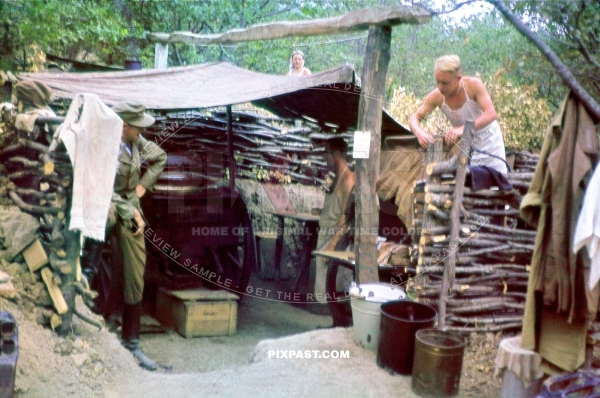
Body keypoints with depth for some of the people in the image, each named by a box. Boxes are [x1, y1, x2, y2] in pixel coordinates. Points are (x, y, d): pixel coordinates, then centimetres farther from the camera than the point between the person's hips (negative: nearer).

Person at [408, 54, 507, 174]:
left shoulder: (473, 85, -27)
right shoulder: (436, 96, -19)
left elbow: (491, 114, -36)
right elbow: (414, 119, -12)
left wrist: (463, 129, -49)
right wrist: (420, 133, -36)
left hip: (488, 139, -2)